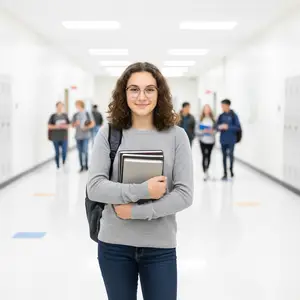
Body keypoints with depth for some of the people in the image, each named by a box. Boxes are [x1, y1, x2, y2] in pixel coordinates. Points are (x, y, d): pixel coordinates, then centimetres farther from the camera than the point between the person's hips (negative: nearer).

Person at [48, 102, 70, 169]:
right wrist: (56, 126, -17)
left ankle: (64, 163, 20)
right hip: (55, 137, -2)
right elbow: (49, 126, -2)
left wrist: (64, 126, -12)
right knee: (57, 152, 1)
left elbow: (68, 125, 9)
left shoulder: (65, 115, 6)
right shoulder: (53, 116, -1)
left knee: (65, 151, -3)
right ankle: (58, 166, 13)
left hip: (64, 137, 2)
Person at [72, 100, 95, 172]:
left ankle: (86, 165, 3)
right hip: (78, 136, 3)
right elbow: (73, 125, 14)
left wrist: (86, 127, -12)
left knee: (85, 151, -9)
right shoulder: (75, 115, 10)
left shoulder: (87, 114, 1)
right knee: (80, 152, 4)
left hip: (86, 135, -3)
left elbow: (93, 123, 2)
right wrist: (76, 123, -7)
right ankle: (82, 166, 10)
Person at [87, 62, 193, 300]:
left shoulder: (176, 136, -5)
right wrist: (142, 191, -19)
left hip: (160, 246, -1)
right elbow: (95, 188, -9)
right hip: (114, 244, 1)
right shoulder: (109, 133, -3)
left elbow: (185, 195, -9)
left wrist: (135, 211, -15)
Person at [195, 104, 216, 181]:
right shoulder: (200, 120, -3)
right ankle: (205, 173, -6)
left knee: (209, 156, 13)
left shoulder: (213, 120, 0)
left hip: (211, 140, 2)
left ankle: (207, 170, 32)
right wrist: (203, 131, -17)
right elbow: (197, 130, -2)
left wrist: (212, 131, -15)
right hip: (203, 140, -2)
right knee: (204, 156, -7)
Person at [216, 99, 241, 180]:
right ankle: (225, 173, 13)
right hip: (223, 139, 4)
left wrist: (228, 127, -17)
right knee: (224, 156, 7)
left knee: (231, 154, -7)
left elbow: (238, 127, -8)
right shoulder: (221, 116, 8)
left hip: (231, 140, -4)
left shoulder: (233, 115, -5)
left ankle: (231, 169, 16)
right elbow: (217, 125, 12)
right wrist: (219, 127, -10)